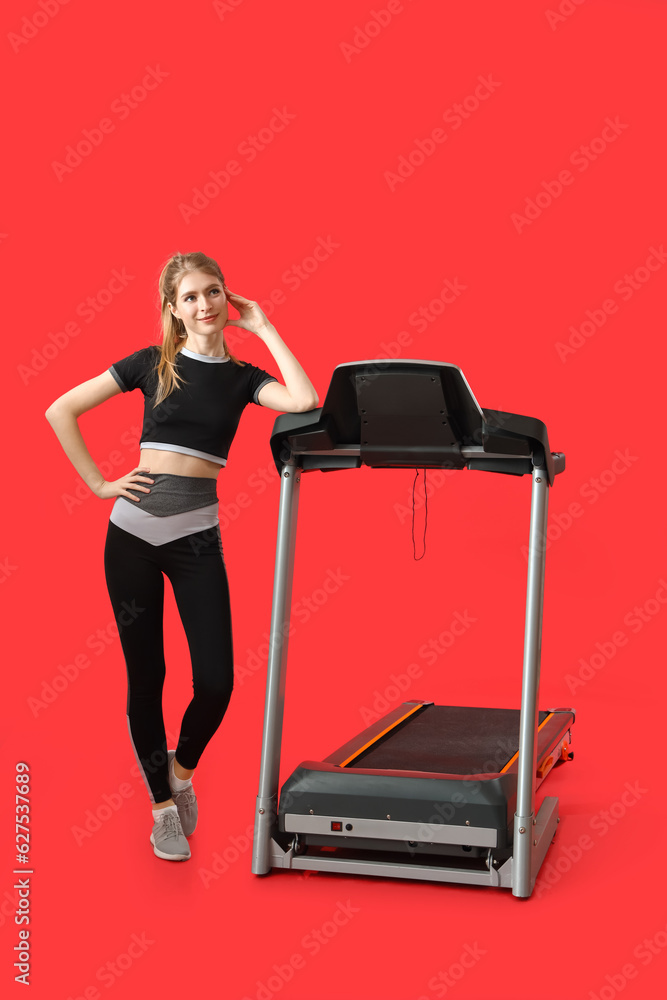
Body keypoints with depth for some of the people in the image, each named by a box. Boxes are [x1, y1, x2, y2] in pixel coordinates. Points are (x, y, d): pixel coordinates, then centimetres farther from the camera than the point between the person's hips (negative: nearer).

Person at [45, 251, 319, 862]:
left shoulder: (241, 377, 6)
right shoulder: (152, 363, 3)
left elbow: (305, 401, -15)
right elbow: (60, 411, 4)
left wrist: (263, 328, -5)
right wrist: (99, 483, -2)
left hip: (197, 537, 1)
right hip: (133, 530, 0)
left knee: (216, 682, -6)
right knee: (145, 676, 6)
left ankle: (182, 769, 25)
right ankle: (164, 806, 23)